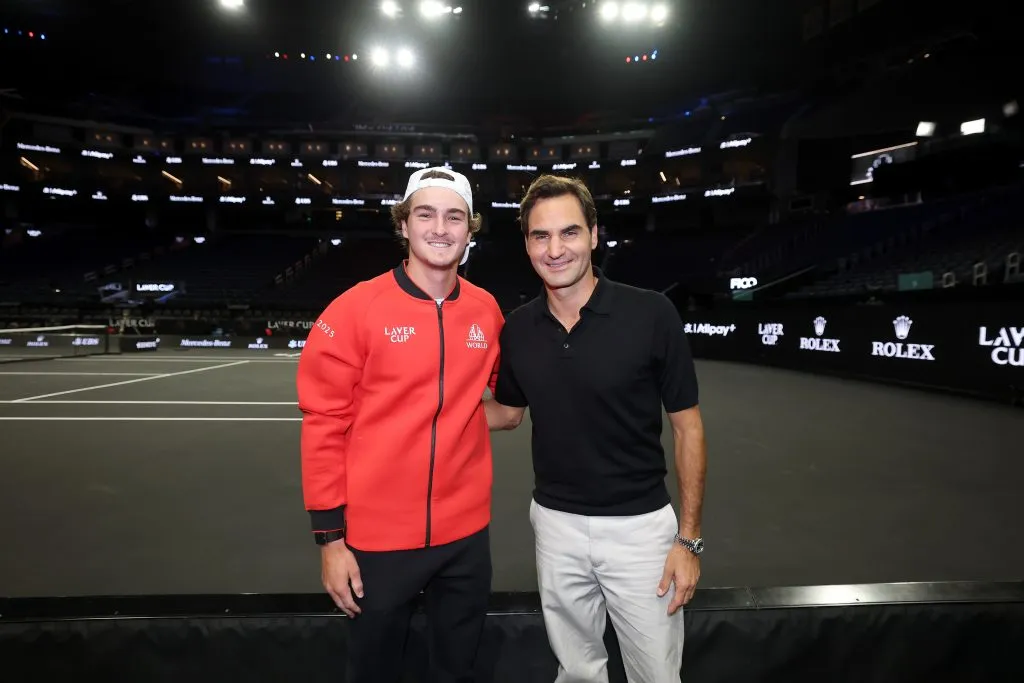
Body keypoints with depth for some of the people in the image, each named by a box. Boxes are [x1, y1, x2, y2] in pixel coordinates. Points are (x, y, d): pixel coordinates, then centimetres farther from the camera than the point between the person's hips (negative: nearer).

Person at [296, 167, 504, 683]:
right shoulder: (355, 309, -11)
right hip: (378, 537, -3)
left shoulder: (486, 310, 0)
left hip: (466, 532, 3)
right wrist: (329, 535, -8)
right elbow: (325, 423, -9)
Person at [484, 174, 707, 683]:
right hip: (556, 525, 3)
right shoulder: (516, 329, -3)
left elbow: (687, 426, -7)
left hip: (639, 525, -3)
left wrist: (689, 539, -8)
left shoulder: (651, 314, -15)